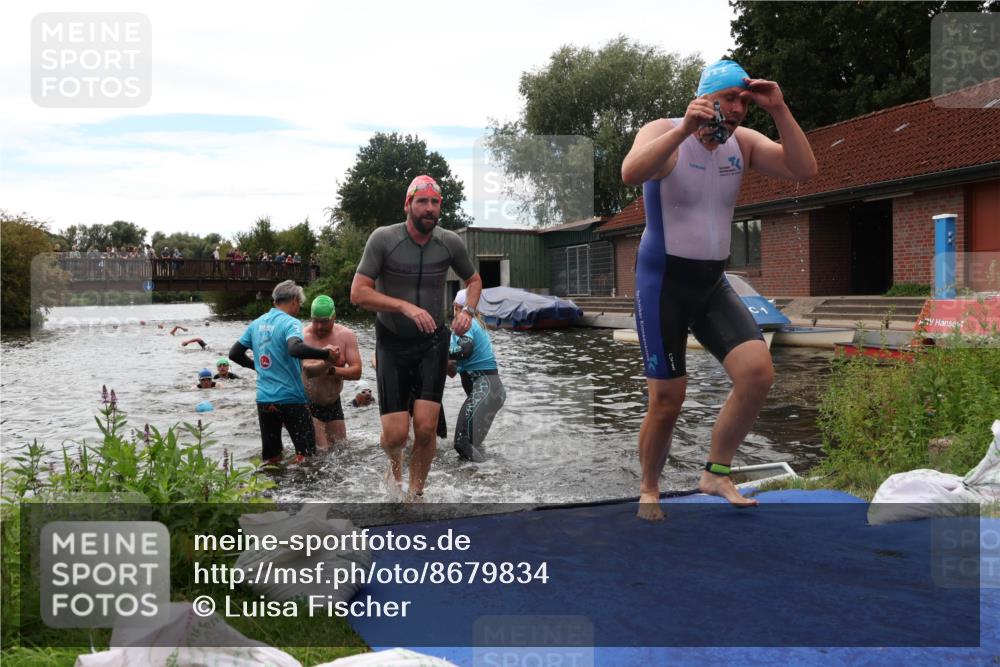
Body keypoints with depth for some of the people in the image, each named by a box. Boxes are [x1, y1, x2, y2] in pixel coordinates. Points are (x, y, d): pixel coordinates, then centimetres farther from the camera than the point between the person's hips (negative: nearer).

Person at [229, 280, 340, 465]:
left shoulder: (256, 324, 11)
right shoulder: (291, 323, -10)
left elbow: (234, 354, 17)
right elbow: (295, 349, -31)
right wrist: (325, 354, -23)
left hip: (263, 400, 6)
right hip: (291, 399, -6)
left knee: (270, 458, 13)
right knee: (306, 456, 1)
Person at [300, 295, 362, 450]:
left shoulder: (346, 336, -4)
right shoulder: (303, 337, -16)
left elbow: (356, 371, -9)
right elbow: (307, 370, -33)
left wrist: (331, 370, -23)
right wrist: (326, 362, -53)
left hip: (333, 404, 5)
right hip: (309, 405, -5)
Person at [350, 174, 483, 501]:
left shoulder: (451, 242, -4)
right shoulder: (383, 238, -13)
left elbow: (473, 280, 15)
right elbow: (358, 293, -16)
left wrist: (468, 310, -6)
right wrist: (405, 306, -27)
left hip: (433, 342, 2)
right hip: (392, 343, -1)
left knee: (426, 427, -9)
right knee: (395, 434, -6)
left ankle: (415, 495, 15)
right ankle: (395, 463, 32)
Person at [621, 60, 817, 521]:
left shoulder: (743, 142, 5)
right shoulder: (663, 133, -10)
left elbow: (804, 170, -7)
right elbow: (630, 173, -31)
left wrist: (780, 111, -13)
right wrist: (685, 128, -36)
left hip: (713, 283, 5)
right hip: (662, 281, -5)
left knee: (758, 372, -14)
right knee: (667, 400, -3)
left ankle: (716, 474, 3)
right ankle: (648, 491, 20)